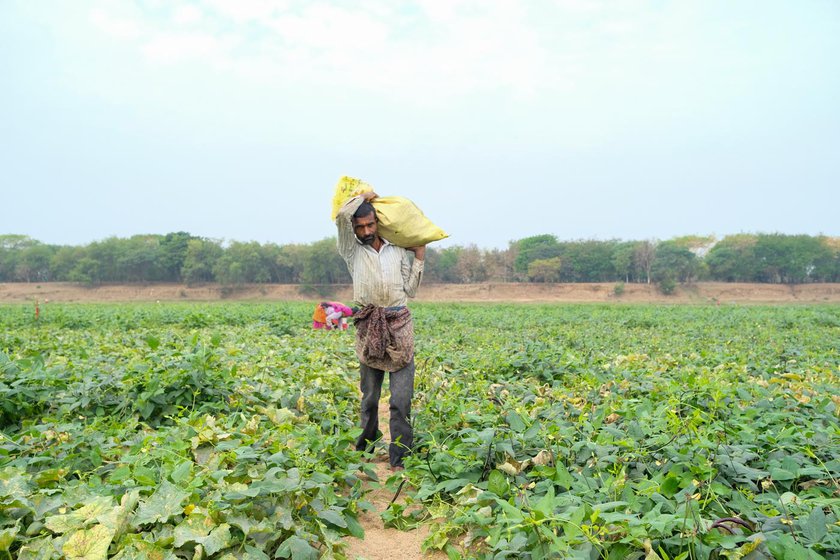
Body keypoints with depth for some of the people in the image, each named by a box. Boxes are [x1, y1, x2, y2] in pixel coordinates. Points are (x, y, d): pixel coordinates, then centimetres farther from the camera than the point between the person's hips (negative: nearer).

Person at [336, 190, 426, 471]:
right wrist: (364, 196, 6)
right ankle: (365, 451, 27)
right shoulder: (352, 251, 7)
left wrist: (419, 258, 10)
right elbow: (342, 214, -10)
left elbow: (410, 290, 13)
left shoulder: (398, 250, 14)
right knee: (369, 397, 11)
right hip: (369, 327, -1)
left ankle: (399, 459, 3)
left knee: (401, 400, -3)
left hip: (399, 324, 1)